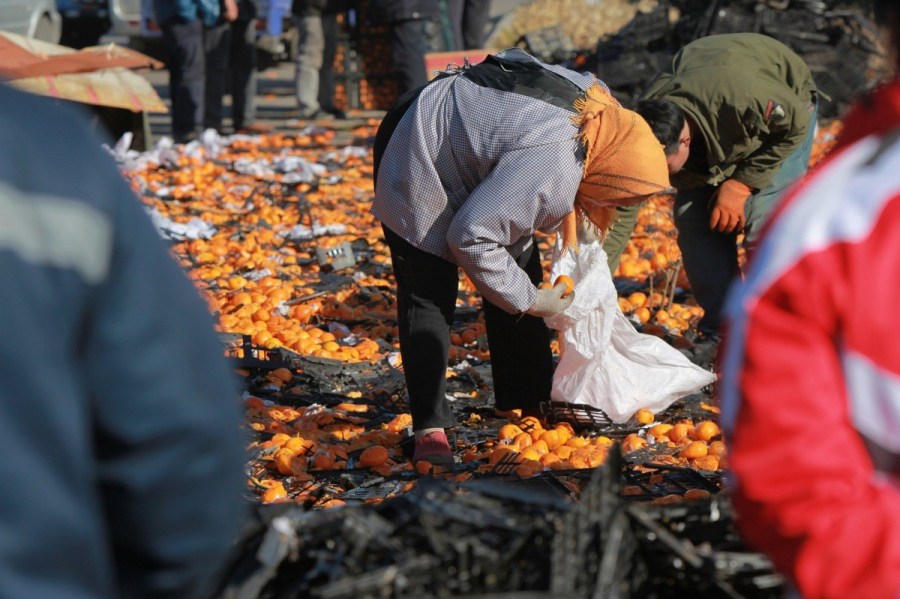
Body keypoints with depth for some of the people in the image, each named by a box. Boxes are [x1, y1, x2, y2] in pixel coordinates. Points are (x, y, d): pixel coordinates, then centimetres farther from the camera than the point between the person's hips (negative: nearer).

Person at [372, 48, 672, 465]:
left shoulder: (597, 99, -13)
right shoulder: (549, 167, -39)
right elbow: (470, 237, -32)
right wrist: (529, 301, -19)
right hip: (415, 163, -10)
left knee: (519, 271, 11)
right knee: (428, 299, -9)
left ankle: (528, 403, 21)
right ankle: (429, 427, -3)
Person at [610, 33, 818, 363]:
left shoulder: (743, 98, -45)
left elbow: (796, 125, -25)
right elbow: (620, 214, -25)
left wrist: (741, 183, -27)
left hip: (783, 109, -4)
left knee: (762, 224, -20)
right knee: (693, 220, -9)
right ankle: (719, 332, 5)